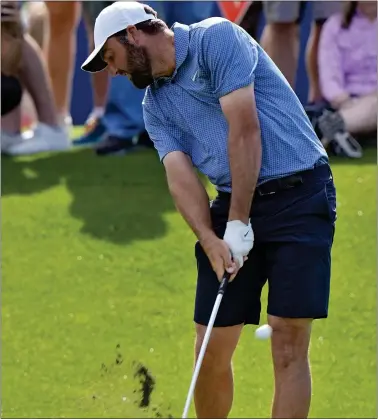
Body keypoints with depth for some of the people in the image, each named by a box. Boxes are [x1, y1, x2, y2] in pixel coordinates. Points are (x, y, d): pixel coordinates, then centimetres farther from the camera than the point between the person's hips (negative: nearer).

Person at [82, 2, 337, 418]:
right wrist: (210, 240, -16)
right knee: (212, 348, 3)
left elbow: (244, 129, -15)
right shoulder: (155, 106, 14)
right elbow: (180, 175, 1)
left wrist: (239, 223, -16)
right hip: (232, 205, 7)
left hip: (299, 195, -7)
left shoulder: (216, 38, -8)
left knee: (288, 344, -11)